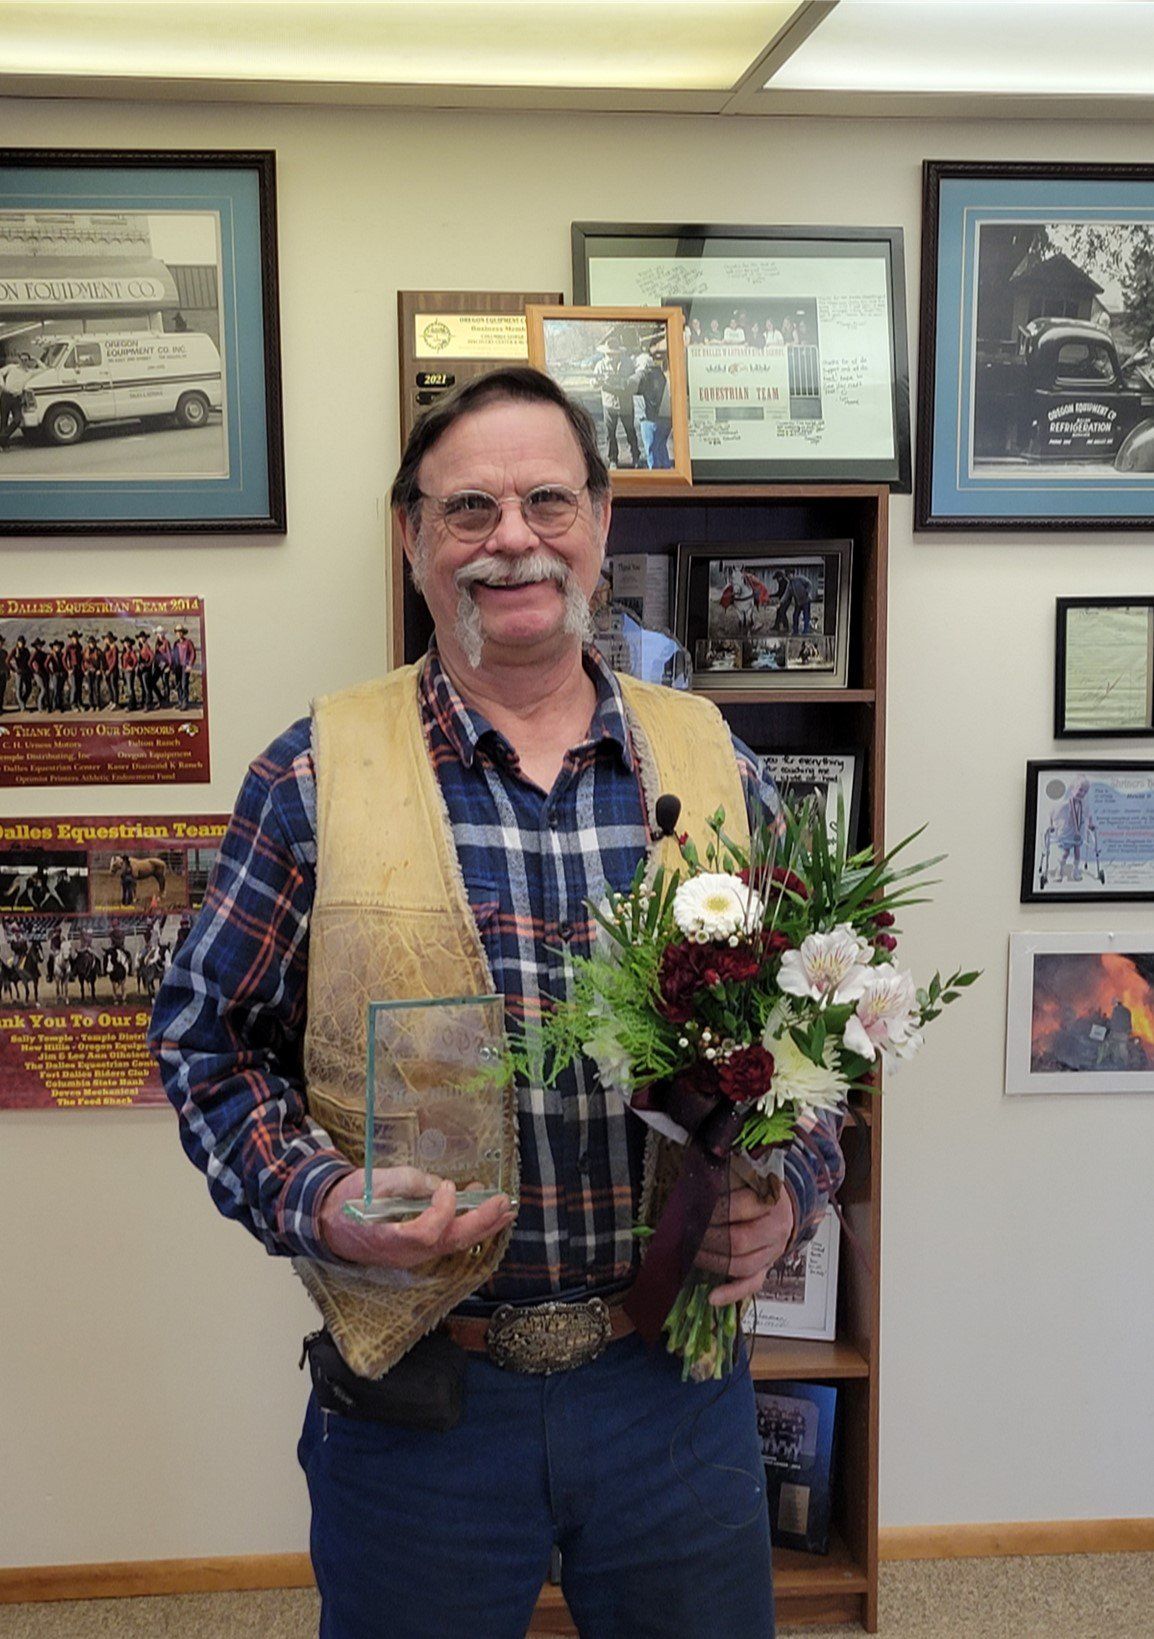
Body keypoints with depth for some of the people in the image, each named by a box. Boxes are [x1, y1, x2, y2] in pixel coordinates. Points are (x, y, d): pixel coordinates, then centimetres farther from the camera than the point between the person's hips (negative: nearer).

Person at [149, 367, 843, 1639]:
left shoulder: (713, 765, 1)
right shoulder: (313, 777, -6)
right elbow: (207, 1035, 0)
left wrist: (789, 1193, -8)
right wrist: (317, 1204, -16)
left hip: (675, 1381, 2)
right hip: (413, 1387, -1)